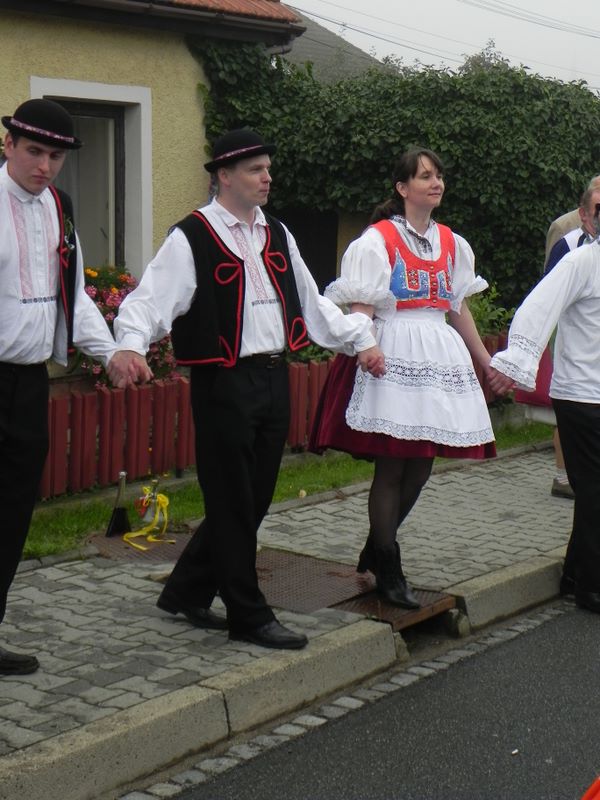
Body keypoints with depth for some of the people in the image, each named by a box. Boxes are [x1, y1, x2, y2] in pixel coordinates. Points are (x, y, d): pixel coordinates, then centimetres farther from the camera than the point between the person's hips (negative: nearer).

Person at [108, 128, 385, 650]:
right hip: (224, 384, -7)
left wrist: (359, 339, 22)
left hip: (274, 379, 8)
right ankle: (249, 616, 12)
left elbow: (311, 302, 23)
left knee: (256, 500, 13)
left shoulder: (276, 234, 14)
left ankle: (187, 593, 28)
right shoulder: (192, 238, -8)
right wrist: (129, 346, -35)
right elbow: (150, 299, -16)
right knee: (233, 504, 0)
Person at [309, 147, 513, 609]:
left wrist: (487, 362, 23)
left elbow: (459, 310, 22)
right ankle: (389, 572, 8)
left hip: (440, 357, 7)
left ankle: (375, 551, 25)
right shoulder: (378, 240, -4)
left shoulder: (451, 244, 15)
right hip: (393, 355, -6)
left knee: (422, 467, 7)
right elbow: (360, 311, -10)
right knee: (392, 468, -3)